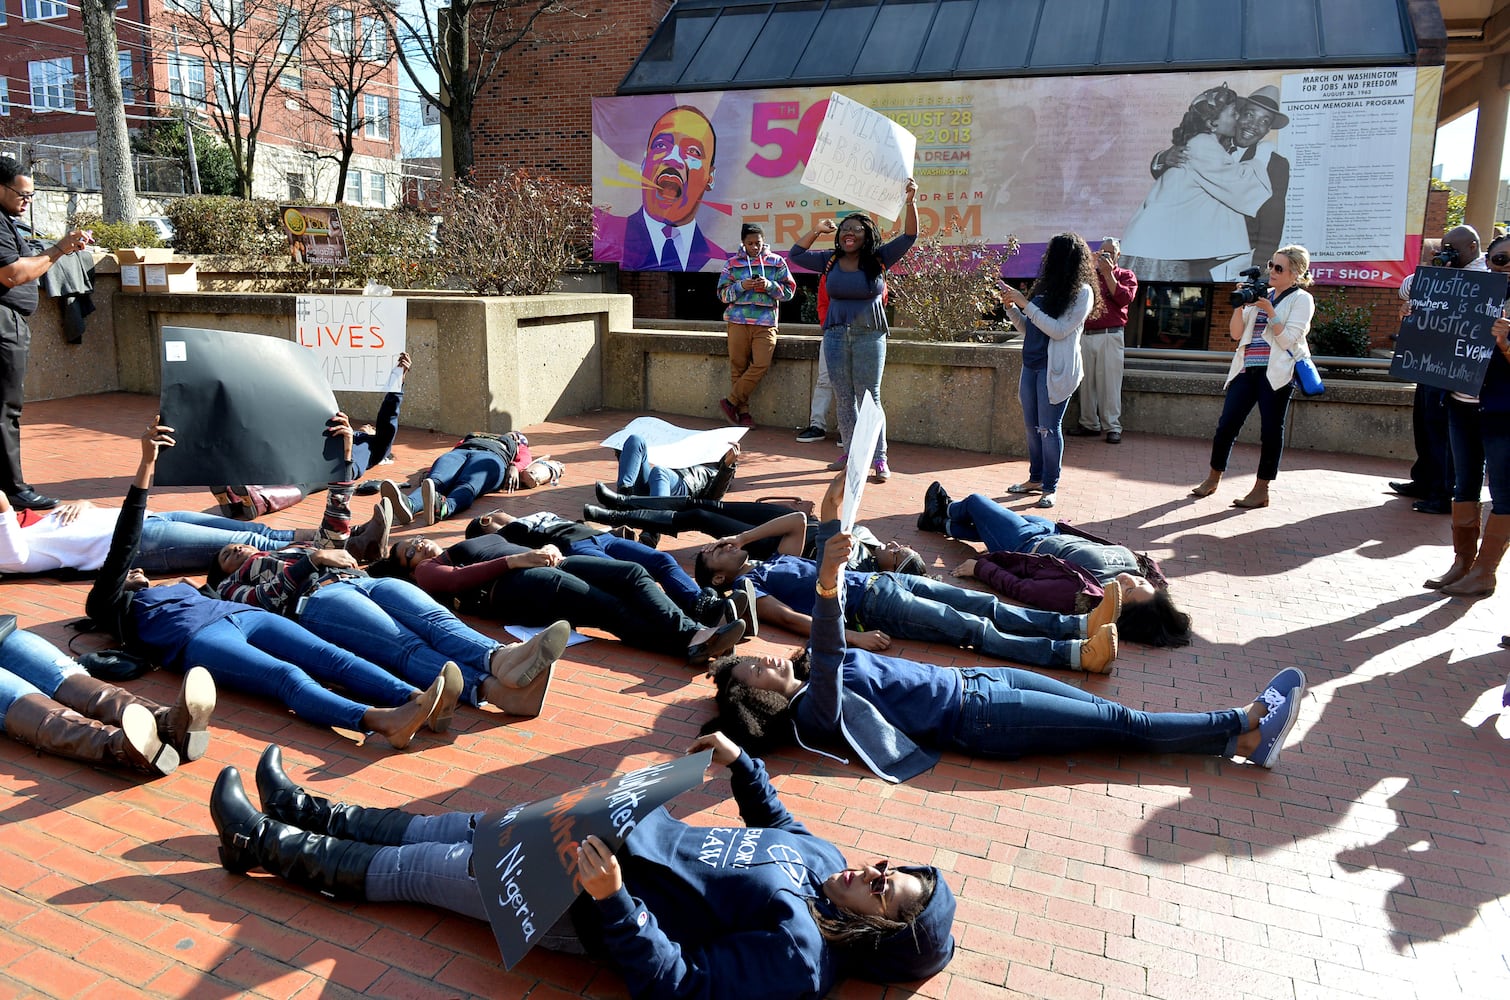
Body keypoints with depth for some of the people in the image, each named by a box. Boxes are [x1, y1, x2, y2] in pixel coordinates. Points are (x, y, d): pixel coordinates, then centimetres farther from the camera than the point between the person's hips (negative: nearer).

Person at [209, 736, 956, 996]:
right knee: (467, 826, 13)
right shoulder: (821, 857, -2)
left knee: (411, 869, 1)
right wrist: (742, 764, 14)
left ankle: (272, 850, 21)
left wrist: (610, 900, -41)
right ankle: (314, 818, 31)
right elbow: (774, 821, 21)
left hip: (595, 902, -7)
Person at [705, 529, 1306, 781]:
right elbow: (827, 665, -39)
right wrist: (827, 584, -56)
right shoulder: (814, 711, -19)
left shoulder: (813, 674, 6)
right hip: (977, 717, -8)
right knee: (1121, 724, -3)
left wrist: (833, 541, -1)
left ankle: (1244, 730, 12)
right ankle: (1245, 731, 9)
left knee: (1107, 713, 6)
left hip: (974, 680, 8)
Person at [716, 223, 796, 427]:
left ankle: (731, 402, -2)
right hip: (738, 321, 0)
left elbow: (789, 292, 7)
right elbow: (722, 294, 7)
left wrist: (770, 285, -10)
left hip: (766, 322, 0)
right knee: (738, 366, -1)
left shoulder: (776, 262, 9)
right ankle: (742, 410, 9)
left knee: (761, 364, -14)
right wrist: (741, 286, -10)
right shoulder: (733, 263, 9)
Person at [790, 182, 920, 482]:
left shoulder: (879, 259, -1)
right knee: (843, 397, 7)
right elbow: (796, 254, 14)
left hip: (869, 336, -3)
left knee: (869, 397, -3)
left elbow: (909, 236, -7)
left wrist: (910, 202, -19)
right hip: (835, 336, 3)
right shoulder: (830, 261, 7)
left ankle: (879, 458, 0)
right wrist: (817, 231, 5)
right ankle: (850, 452, 17)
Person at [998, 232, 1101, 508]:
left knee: (1048, 428, -5)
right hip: (1031, 364, 7)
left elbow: (1060, 330, -17)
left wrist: (1026, 304, -16)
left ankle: (1051, 488, 4)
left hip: (1056, 369, -7)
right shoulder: (1046, 287, 12)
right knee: (1032, 426, 12)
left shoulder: (1082, 292, -7)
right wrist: (1012, 307, 2)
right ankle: (1035, 478, 25)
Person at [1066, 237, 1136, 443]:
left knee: (1109, 382, -7)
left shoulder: (1126, 276, 10)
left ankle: (1113, 426, -4)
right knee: (1086, 381, 4)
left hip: (1110, 336, -3)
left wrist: (1108, 273, -9)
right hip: (1086, 335, 3)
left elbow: (1125, 299, -9)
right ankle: (1089, 423, 11)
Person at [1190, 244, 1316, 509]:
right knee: (1226, 424, 2)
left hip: (1277, 372, -5)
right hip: (1247, 369, 5)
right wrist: (1240, 306, -1)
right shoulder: (1261, 295, 17)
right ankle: (1212, 480, 16)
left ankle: (1261, 491, 4)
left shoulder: (1301, 299, 1)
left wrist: (1270, 311, -13)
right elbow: (1236, 333, 12)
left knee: (1271, 429, -2)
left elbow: (1288, 340, -10)